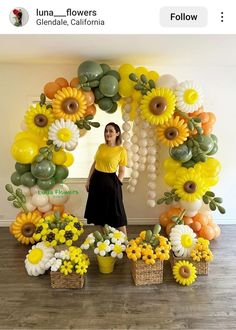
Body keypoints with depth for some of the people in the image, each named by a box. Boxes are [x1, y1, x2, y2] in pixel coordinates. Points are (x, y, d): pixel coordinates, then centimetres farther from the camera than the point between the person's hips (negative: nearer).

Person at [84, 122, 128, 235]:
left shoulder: (121, 150, -8)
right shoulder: (101, 147, 6)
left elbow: (122, 171, -3)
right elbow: (94, 164, 11)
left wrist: (117, 184, -11)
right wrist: (88, 180, 9)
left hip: (110, 181, -5)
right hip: (96, 180, 5)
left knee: (116, 212, 2)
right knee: (99, 211, 15)